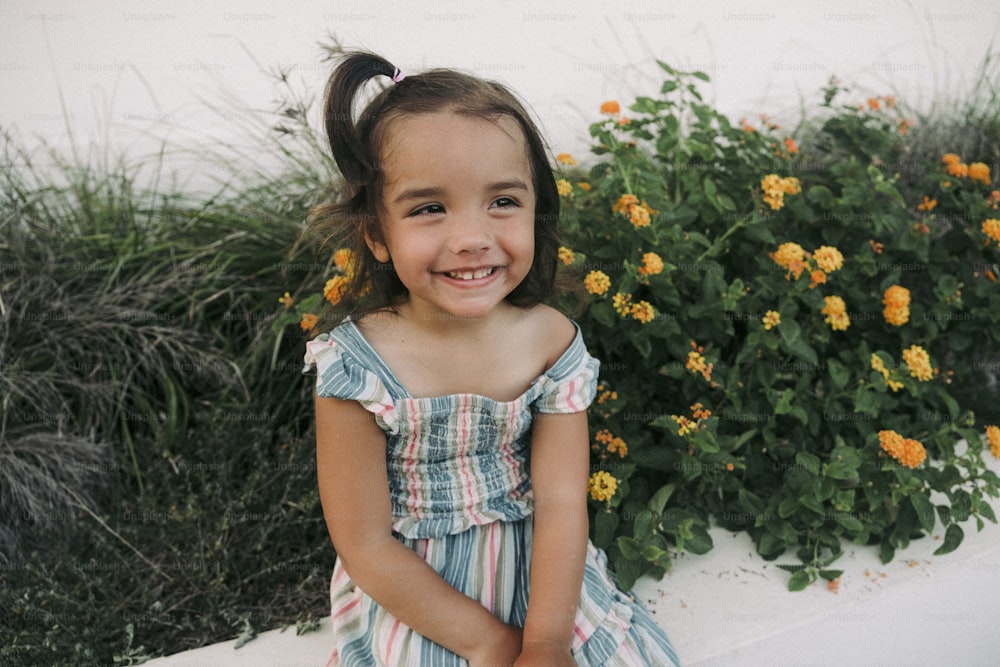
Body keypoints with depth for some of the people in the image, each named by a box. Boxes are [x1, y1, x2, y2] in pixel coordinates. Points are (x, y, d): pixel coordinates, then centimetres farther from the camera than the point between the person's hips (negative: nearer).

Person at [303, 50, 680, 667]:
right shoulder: (357, 366, -21)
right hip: (411, 599, -2)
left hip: (539, 577, 3)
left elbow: (561, 503, -12)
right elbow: (366, 547, -15)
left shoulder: (553, 341, -12)